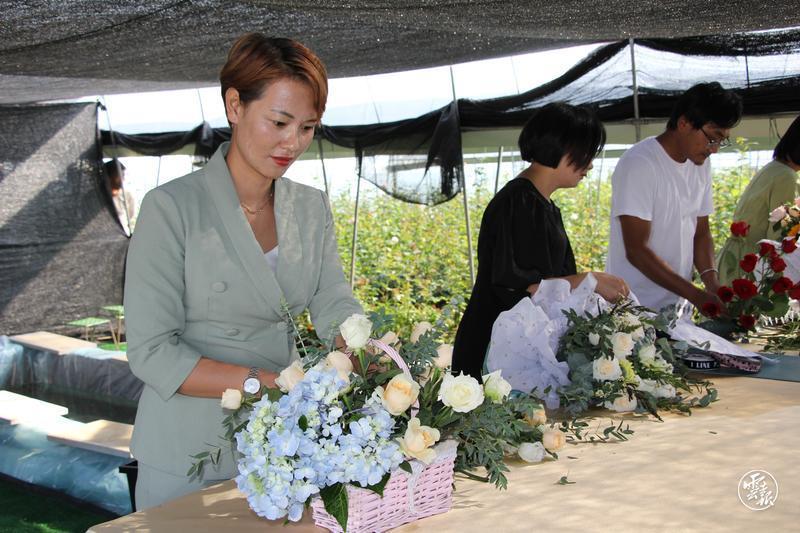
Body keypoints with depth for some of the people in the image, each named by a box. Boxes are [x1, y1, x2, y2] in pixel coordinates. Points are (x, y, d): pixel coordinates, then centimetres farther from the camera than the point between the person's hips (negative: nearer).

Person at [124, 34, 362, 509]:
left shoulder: (312, 208, 3)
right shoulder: (171, 208, -15)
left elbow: (335, 305, -5)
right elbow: (152, 352, -18)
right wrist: (262, 382, -27)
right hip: (188, 457, -4)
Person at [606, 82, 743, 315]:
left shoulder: (701, 165, 9)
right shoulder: (638, 164, -16)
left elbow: (701, 233, 14)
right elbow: (636, 250, -20)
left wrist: (712, 282, -5)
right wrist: (697, 295, -22)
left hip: (677, 305, 7)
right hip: (634, 310, -7)